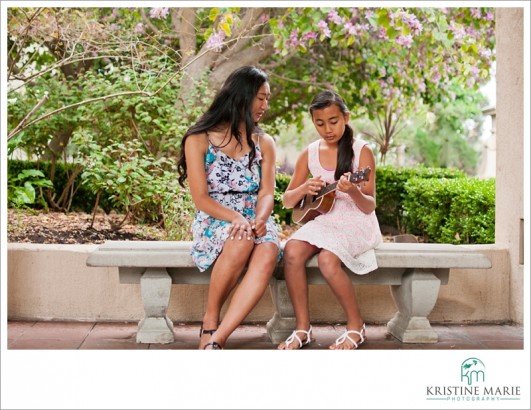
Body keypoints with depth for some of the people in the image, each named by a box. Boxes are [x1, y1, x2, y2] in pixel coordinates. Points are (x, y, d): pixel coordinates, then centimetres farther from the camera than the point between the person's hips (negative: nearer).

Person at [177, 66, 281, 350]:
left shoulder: (264, 143, 15)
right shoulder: (199, 140, 2)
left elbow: (266, 193, 4)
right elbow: (201, 198, -6)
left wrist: (259, 220, -20)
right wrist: (237, 219, -23)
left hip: (254, 223, 3)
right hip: (214, 223, -3)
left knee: (267, 256, -34)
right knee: (241, 241, -39)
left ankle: (216, 339, -38)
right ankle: (210, 322, -18)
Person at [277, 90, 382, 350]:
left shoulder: (361, 151, -5)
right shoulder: (309, 154, 6)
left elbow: (369, 207, -7)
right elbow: (287, 201, 10)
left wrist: (353, 192, -29)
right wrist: (304, 188, -12)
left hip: (356, 223, -4)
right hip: (322, 219, 4)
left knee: (328, 259, -33)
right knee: (292, 251, -27)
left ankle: (356, 326, -10)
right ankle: (303, 328, -15)